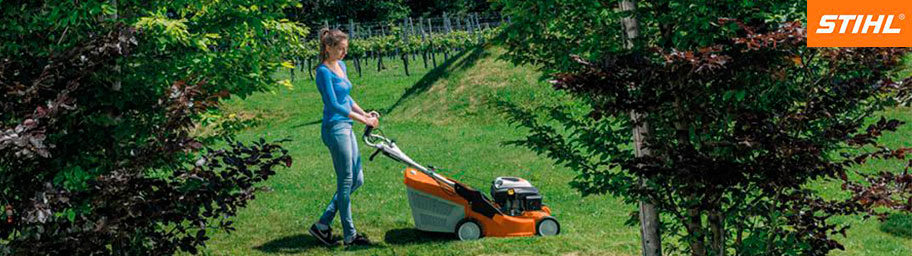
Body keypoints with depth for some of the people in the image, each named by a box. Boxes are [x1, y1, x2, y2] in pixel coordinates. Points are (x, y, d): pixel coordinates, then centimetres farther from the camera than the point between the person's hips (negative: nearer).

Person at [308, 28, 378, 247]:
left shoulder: (341, 66, 13)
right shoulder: (324, 71, -14)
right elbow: (334, 105, -19)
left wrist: (365, 113, 6)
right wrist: (363, 120, -19)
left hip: (346, 128, 9)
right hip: (334, 128, -9)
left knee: (357, 180, 11)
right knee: (346, 182, -1)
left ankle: (323, 225, 17)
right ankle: (349, 235, 10)